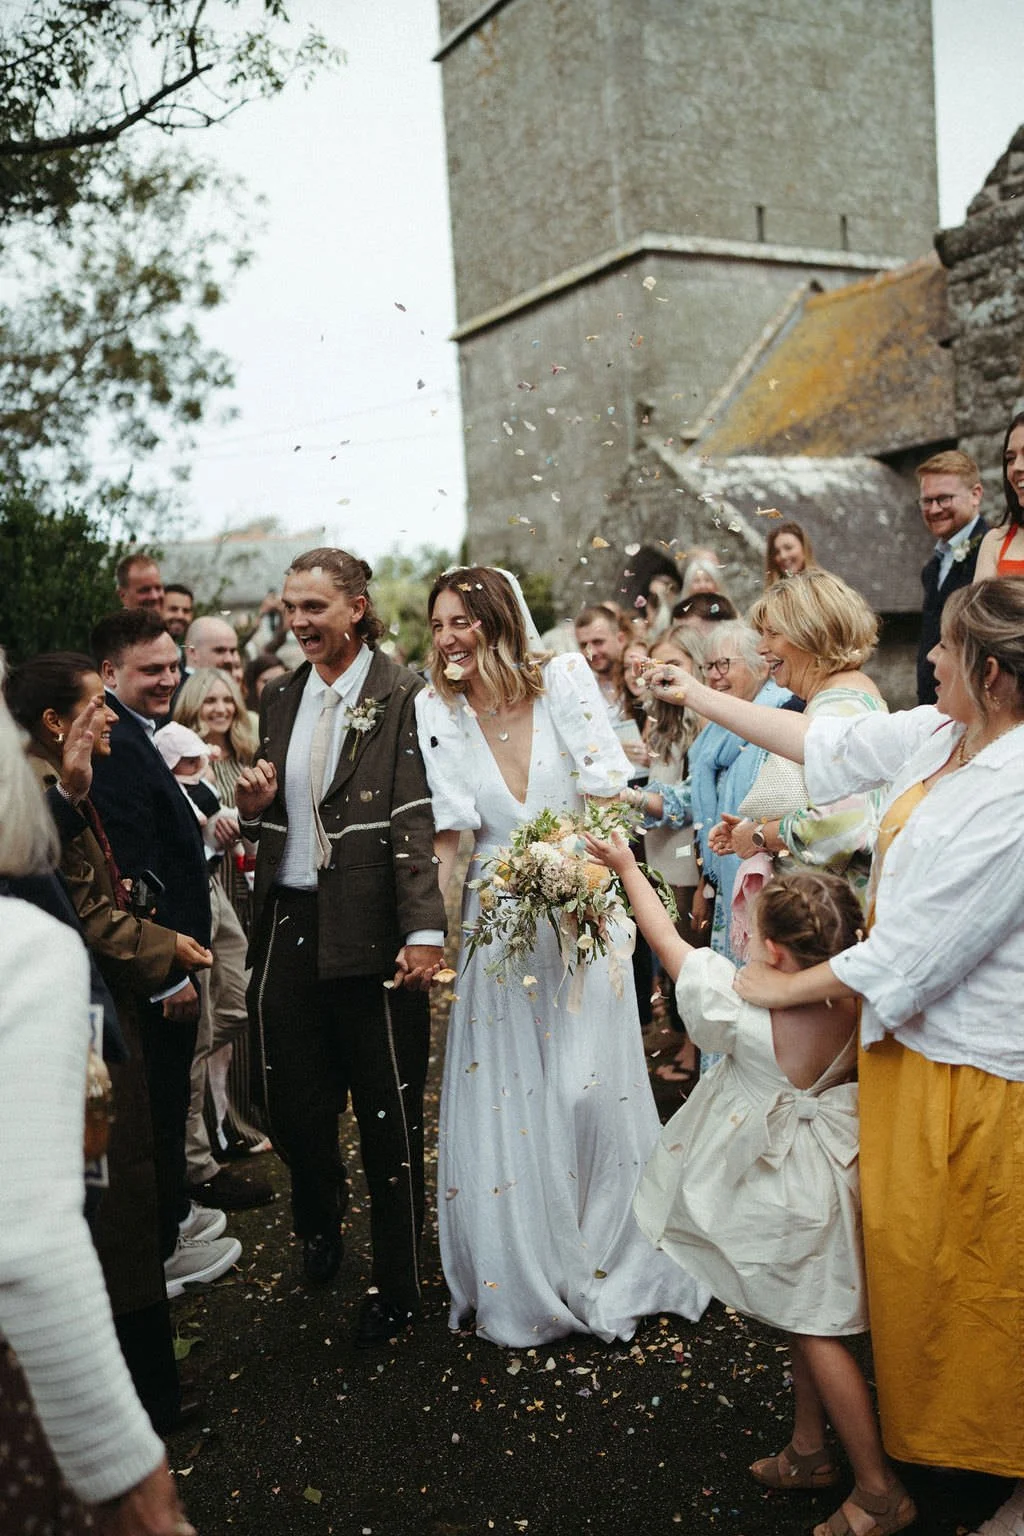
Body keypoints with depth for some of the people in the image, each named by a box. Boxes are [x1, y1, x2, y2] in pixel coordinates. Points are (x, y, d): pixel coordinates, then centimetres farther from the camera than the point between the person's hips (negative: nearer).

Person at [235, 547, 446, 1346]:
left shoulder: (401, 695, -8)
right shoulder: (282, 698, 12)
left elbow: (418, 817, -15)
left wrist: (425, 929, -23)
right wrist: (254, 807, -3)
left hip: (371, 931, -5)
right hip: (290, 924, 6)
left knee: (389, 1111, 6)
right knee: (293, 1101, 13)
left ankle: (397, 1286, 23)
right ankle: (321, 1220, 44)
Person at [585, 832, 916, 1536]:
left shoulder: (746, 1012, -29)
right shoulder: (855, 1005, -17)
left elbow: (669, 941, -15)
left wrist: (627, 865, -2)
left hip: (790, 1187, -6)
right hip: (830, 1174, 6)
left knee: (816, 1330, 8)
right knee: (810, 1320, 22)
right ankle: (810, 1450, 39)